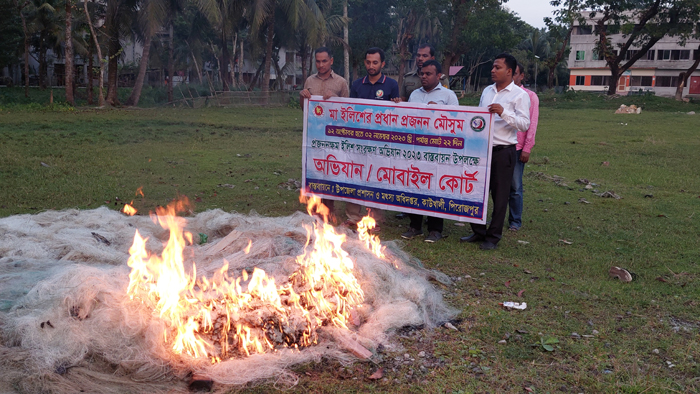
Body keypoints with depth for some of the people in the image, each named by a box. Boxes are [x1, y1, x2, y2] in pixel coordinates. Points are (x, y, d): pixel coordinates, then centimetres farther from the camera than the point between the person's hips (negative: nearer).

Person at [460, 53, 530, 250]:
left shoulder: (519, 95, -5)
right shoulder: (487, 91, 13)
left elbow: (525, 124, -13)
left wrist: (504, 112, -26)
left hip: (503, 151, -6)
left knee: (499, 195, 3)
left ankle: (493, 236, 14)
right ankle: (478, 231, 23)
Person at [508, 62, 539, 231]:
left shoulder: (530, 96, 2)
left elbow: (532, 124, 0)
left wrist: (527, 149, -6)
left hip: (517, 148, -2)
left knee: (515, 187, 2)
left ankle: (515, 221, 11)